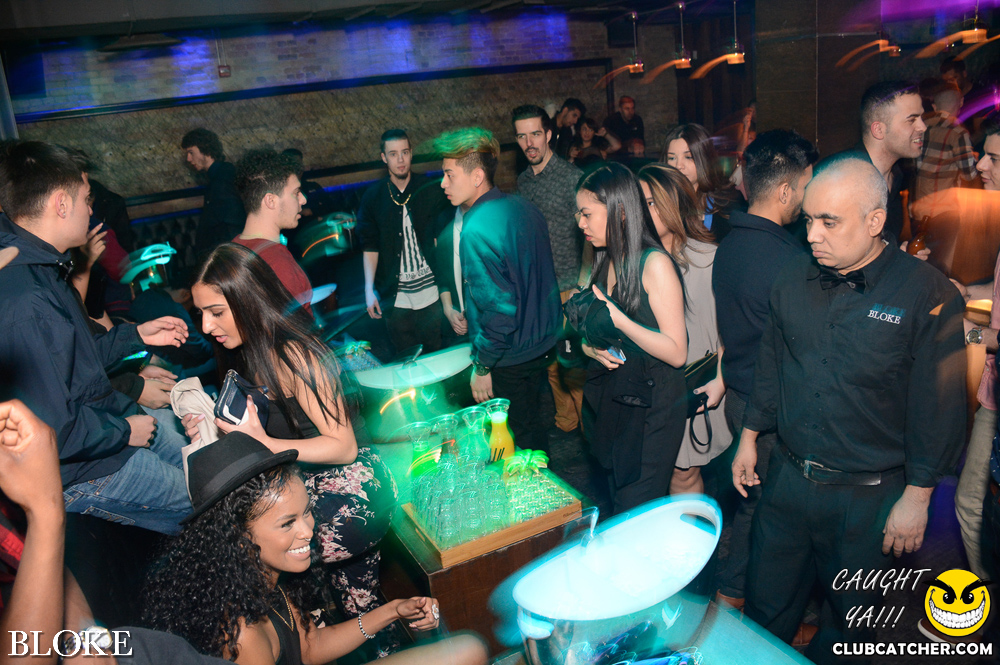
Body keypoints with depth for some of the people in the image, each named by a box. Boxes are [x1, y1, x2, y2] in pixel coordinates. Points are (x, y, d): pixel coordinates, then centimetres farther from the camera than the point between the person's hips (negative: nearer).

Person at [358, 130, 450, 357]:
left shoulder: (430, 190, 1)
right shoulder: (373, 196, 3)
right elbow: (370, 246, 6)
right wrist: (369, 290, 0)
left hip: (431, 293, 0)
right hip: (395, 297, 1)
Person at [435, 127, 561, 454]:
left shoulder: (476, 232, -27)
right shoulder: (523, 207, 0)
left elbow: (498, 309, -28)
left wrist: (482, 366, -15)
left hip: (511, 359, -9)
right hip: (544, 342, 9)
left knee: (522, 435, 10)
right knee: (533, 424, 25)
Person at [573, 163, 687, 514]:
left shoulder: (655, 264, -15)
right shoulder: (604, 263, 9)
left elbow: (676, 353, -18)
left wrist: (618, 320, -26)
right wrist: (591, 347, -3)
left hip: (649, 409, -7)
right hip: (609, 402, 7)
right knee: (617, 513, 16)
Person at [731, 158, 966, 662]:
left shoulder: (928, 294, -14)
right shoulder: (794, 279, 1)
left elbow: (938, 406, -10)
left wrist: (916, 498, -8)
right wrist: (749, 437, 13)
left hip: (868, 496, -3)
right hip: (786, 478, 4)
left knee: (849, 621, 16)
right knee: (765, 608, 16)